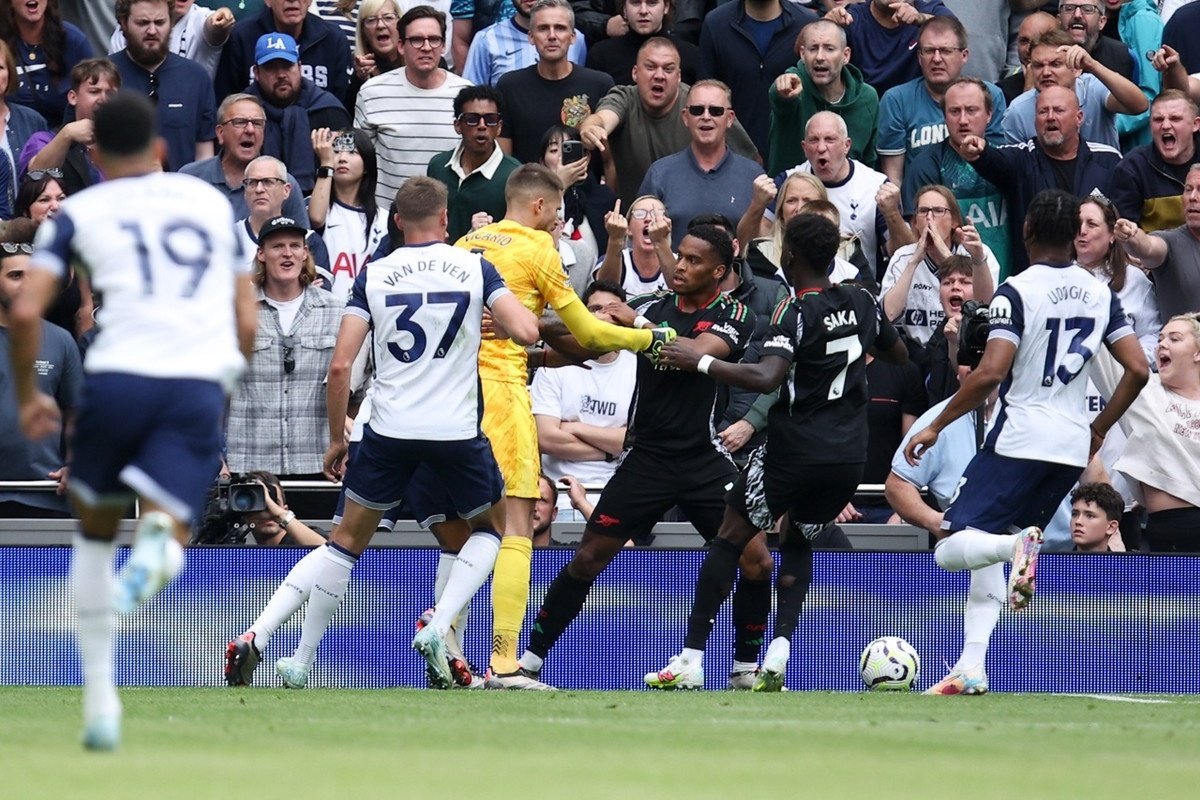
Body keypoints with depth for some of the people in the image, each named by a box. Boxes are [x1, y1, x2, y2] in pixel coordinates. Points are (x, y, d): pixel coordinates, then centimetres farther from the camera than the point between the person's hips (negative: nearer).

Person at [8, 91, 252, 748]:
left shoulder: (78, 213, 12)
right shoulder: (213, 202, 21)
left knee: (96, 530, 22)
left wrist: (27, 396, 14)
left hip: (119, 375, 0)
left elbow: (24, 313, 0)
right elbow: (246, 324, 20)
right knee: (166, 527, -2)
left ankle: (99, 700, 19)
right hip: (201, 386, 0)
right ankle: (159, 542, -42)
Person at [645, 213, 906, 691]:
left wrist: (700, 362, -25)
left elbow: (766, 377, -29)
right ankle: (779, 650, 1)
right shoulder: (862, 302, 7)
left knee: (732, 538, 6)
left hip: (796, 449, -6)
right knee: (797, 542, 23)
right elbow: (900, 356, 25)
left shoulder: (797, 311, -13)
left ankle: (691, 660, 1)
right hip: (851, 454, 6)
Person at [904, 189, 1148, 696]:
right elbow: (1138, 369, 7)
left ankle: (1019, 543, -36)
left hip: (1021, 439, -6)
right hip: (1074, 446, 6)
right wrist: (1099, 430, 20)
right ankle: (972, 669, 8)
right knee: (987, 557, 18)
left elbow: (990, 373, -18)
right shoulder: (1100, 294, 9)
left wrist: (935, 427, -9)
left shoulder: (1016, 292, -9)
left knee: (952, 550, -7)